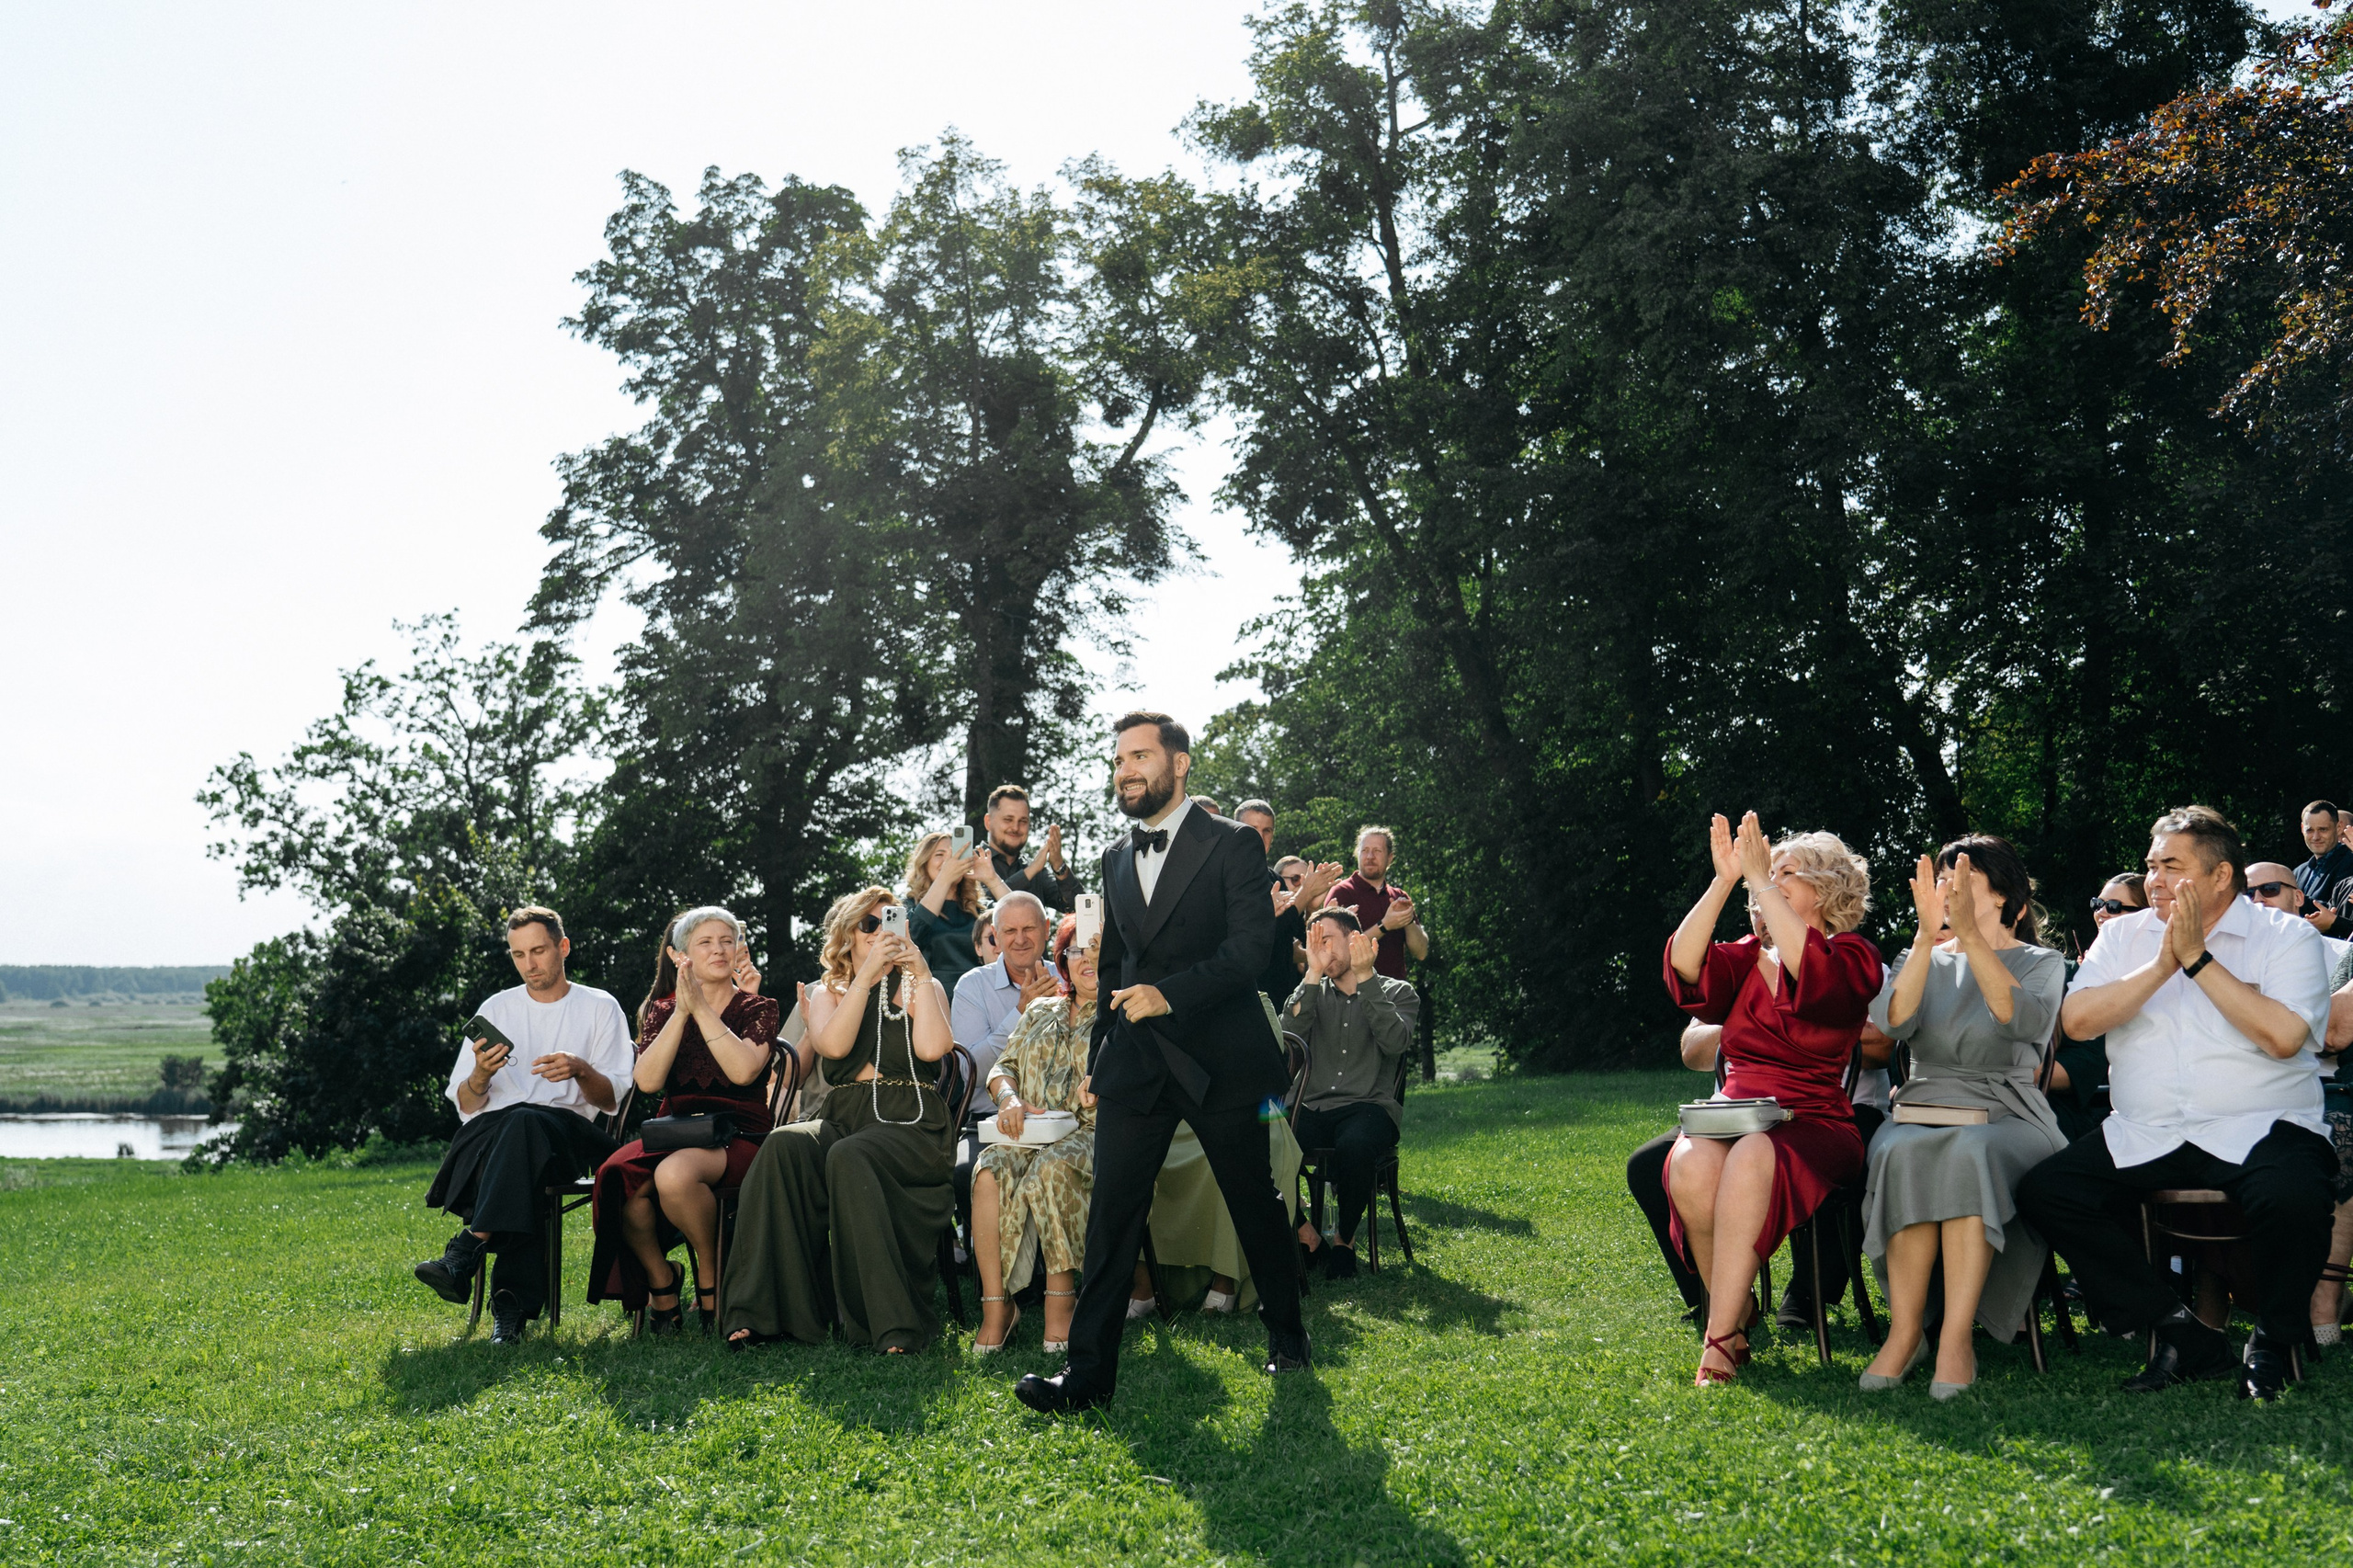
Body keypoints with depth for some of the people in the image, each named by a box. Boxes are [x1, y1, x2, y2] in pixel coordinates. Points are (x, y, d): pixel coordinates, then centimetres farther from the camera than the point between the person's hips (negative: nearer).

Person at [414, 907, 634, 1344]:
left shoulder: (600, 1008, 13)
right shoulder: (496, 1009, 19)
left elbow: (611, 1099, 5)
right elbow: (466, 1105, 14)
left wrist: (580, 1070, -17)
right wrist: (481, 1074, -9)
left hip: (568, 1133, -1)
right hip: (490, 1132, 1)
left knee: (527, 1122, -39)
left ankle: (466, 1251, -49)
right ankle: (514, 1303, -44)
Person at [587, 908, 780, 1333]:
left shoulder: (758, 1009, 7)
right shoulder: (662, 1012, 14)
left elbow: (743, 1070, -14)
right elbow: (647, 1081, -4)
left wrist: (701, 1008, -12)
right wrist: (681, 1012, -10)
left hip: (737, 1135, -3)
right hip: (672, 1133, 3)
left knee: (675, 1173, -36)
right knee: (621, 1180, -31)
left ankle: (711, 1279, -11)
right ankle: (660, 1278, -4)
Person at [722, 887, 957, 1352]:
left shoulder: (919, 987, 15)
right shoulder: (828, 991, 20)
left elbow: (933, 1047, -7)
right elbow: (833, 1044, -4)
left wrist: (922, 974, -3)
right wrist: (867, 973, -6)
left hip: (909, 1123, -2)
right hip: (841, 1118, 3)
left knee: (849, 1156, -36)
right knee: (784, 1145, -30)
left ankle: (891, 1322, -37)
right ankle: (766, 1312, -31)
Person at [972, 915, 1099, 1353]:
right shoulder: (1041, 1010, 26)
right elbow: (1003, 1066, 19)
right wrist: (1009, 1099, -3)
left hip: (1093, 1133, -4)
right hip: (1031, 1133, 4)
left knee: (1051, 1168, -37)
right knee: (991, 1170, -30)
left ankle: (1061, 1296, -25)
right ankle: (996, 1305, -28)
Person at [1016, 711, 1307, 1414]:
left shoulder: (1232, 844, -3)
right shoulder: (1116, 858, 15)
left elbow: (1250, 945, -13)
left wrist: (1171, 994, -23)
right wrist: (1097, 1058, 19)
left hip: (1220, 1058, -4)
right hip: (1135, 1060, 4)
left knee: (1255, 1203, 8)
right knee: (1111, 1210, -4)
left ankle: (1285, 1331, 29)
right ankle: (1090, 1369, -3)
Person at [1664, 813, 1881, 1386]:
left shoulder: (1853, 957, 6)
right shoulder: (1747, 959, 19)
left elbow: (1810, 968, -19)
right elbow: (1685, 966, -2)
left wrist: (1761, 878, -15)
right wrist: (1724, 882, -7)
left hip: (1812, 1124, -4)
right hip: (1733, 1119, 4)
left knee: (1751, 1159, -38)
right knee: (1692, 1166, -33)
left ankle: (1720, 1339, -34)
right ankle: (1737, 1317, -14)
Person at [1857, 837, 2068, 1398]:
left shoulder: (2043, 963, 11)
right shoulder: (1927, 960, 19)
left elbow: (2025, 1020, -15)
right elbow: (1892, 1021, -4)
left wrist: (1970, 935, -23)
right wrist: (1928, 937, -15)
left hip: (2006, 1118, -2)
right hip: (1923, 1109, 2)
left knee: (1971, 1153, -38)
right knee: (1904, 1152, -35)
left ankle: (1957, 1336, -38)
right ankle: (1905, 1331, -31)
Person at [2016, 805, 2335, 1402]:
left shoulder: (2287, 937, 3)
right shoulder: (2124, 936, 13)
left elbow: (2284, 1036, -15)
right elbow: (2076, 1019, -2)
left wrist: (2197, 958, -12)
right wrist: (2162, 966, -10)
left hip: (2257, 1128, -3)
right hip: (2145, 1137, 4)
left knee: (2292, 1196, -36)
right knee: (2042, 1191, -18)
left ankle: (2271, 1346, -6)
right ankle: (2180, 1334, -8)